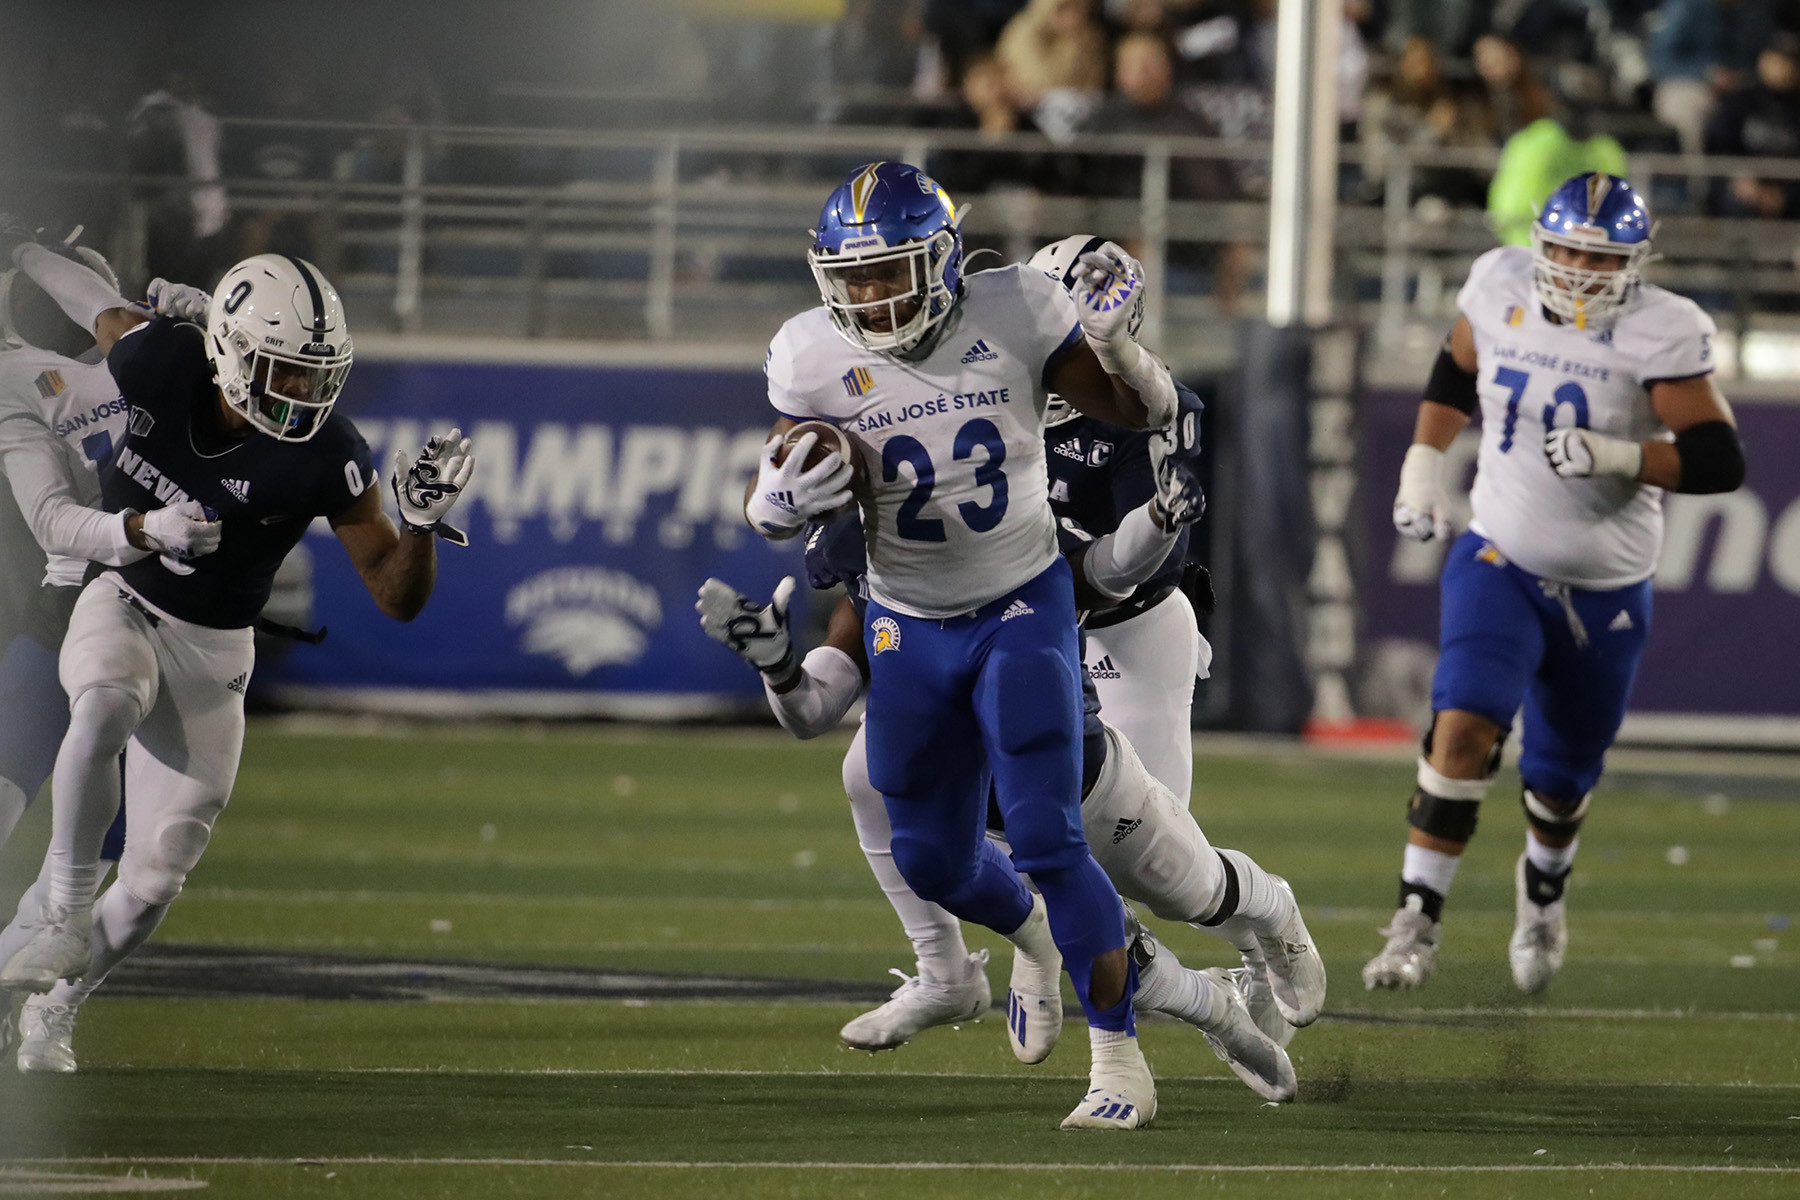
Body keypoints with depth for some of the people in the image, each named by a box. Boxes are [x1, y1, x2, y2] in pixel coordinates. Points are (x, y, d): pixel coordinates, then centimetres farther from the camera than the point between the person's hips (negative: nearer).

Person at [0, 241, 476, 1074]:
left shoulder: (324, 459, -22)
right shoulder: (159, 362, -19)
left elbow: (398, 597, -16)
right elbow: (102, 307, 6)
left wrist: (424, 523, -36)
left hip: (211, 653, 0)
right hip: (120, 606, 0)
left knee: (154, 879, 3)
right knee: (107, 703, -38)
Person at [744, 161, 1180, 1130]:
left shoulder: (1012, 315, -14)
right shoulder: (816, 359, -11)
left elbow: (1147, 412, -6)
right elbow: (767, 500, -3)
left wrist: (1111, 342, -27)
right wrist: (784, 497, -28)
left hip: (1022, 610, -3)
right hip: (910, 630, 3)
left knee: (1047, 838, -16)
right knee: (932, 860, 11)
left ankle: (1120, 1064, -7)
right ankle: (1033, 937, 47)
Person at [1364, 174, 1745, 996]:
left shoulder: (1660, 334, -16)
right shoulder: (1502, 288, -6)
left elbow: (1719, 461, -20)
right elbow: (1456, 373, 15)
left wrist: (1618, 458, -32)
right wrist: (1425, 462, 6)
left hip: (1605, 593, -1)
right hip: (1499, 561, 1)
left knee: (1560, 784, 14)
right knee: (1465, 726, -23)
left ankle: (1545, 884, 48)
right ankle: (1417, 920, -17)